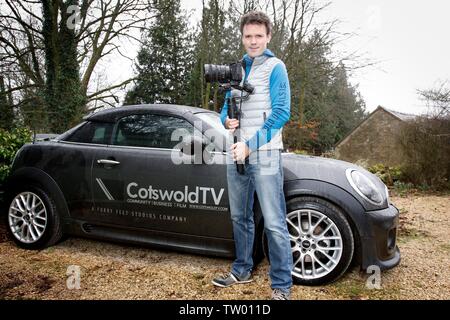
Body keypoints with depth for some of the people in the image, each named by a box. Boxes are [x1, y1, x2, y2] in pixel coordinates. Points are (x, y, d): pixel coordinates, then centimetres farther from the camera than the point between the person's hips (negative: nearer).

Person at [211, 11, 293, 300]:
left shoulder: (275, 67, -2)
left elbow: (281, 112, -12)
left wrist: (250, 145, -18)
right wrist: (226, 120, -4)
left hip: (264, 156, -6)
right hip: (236, 155, 7)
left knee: (274, 223, -4)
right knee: (240, 217, 15)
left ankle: (282, 285, 7)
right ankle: (242, 270, 31)